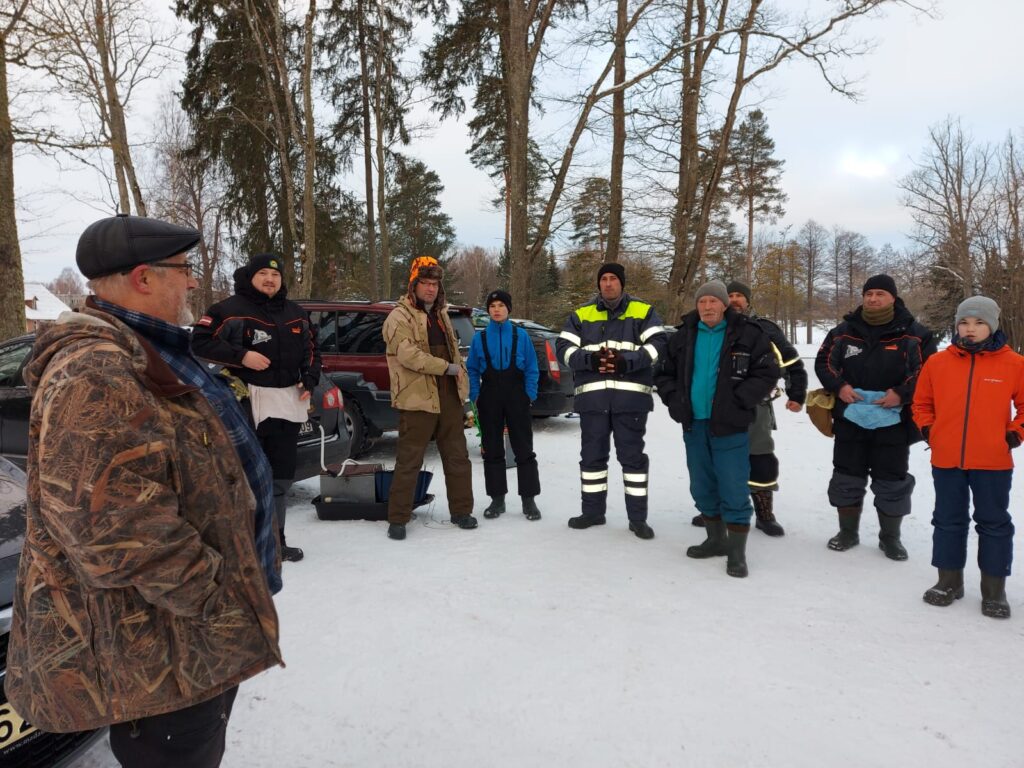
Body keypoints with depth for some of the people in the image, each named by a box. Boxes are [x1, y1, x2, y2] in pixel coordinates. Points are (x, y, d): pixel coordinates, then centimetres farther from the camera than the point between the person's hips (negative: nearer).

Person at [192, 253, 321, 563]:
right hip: (247, 402, -6)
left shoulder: (296, 314, 16)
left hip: (289, 404, 6)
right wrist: (241, 356, -17)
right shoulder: (230, 309, -3)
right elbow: (200, 341, -8)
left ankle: (275, 541, 25)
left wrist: (309, 380, 8)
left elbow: (311, 349, 24)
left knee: (281, 478, 13)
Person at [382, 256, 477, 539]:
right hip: (417, 400, -7)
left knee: (458, 456, 12)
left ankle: (461, 510, 24)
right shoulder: (399, 317, -7)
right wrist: (446, 367, -17)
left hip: (449, 396, 7)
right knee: (409, 460, -1)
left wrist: (461, 381, 14)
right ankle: (398, 518, 10)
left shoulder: (441, 314, 18)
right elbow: (408, 354, -21)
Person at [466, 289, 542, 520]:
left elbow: (532, 369, 2)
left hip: (517, 398, -1)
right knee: (492, 450, 7)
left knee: (524, 449, 1)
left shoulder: (521, 336, 1)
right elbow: (472, 370, 7)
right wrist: (475, 395, -3)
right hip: (489, 399, 2)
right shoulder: (480, 338, 5)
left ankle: (529, 499, 9)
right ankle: (497, 499, 17)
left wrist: (530, 395, -6)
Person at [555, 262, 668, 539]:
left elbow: (656, 345, -4)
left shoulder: (643, 311, 7)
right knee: (592, 455, 10)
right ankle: (592, 512, 23)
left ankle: (637, 518, 12)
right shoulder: (581, 314, 11)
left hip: (630, 396, -2)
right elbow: (564, 347, 4)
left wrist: (626, 361, -18)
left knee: (632, 456, 3)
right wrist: (590, 359, -14)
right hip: (592, 396, 2)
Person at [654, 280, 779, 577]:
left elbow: (767, 373, -7)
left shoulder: (748, 334, -5)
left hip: (730, 428, -5)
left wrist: (737, 402, -15)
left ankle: (737, 552, 7)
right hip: (693, 425, 5)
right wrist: (674, 400, 1)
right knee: (703, 488, 15)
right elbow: (664, 372, 16)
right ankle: (716, 539, 31)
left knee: (734, 491, -4)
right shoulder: (683, 336, 8)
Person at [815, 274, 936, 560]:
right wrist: (838, 386, -9)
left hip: (894, 421, -2)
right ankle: (848, 532, 26)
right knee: (847, 478, 10)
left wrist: (902, 394, -17)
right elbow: (823, 363, 8)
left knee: (892, 483, 7)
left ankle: (890, 538, 24)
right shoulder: (843, 332, 4)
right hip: (850, 419, 2)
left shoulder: (914, 334, -2)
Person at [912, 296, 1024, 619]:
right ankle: (949, 581, 25)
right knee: (948, 520, 12)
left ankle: (994, 589, 21)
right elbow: (921, 403, 12)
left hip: (993, 461, -1)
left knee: (994, 523, 9)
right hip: (945, 459, 2)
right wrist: (929, 431, 2)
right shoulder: (937, 362, 1)